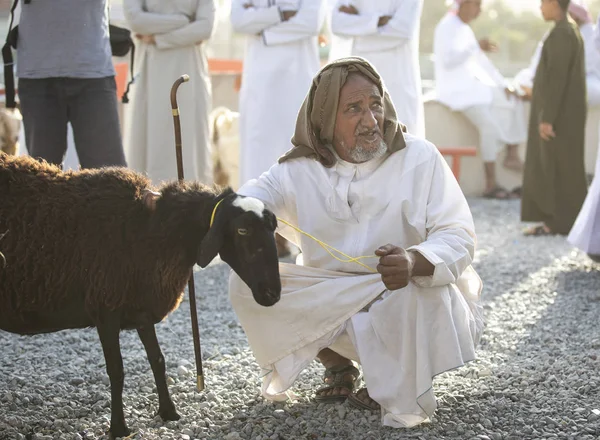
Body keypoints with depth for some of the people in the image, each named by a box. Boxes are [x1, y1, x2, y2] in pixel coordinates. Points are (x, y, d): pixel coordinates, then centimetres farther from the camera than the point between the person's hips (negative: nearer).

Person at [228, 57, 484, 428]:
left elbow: (458, 238, -19)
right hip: (332, 305, 4)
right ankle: (338, 366, 6)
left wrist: (414, 263, -42)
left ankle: (403, 390, -6)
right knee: (246, 282, -12)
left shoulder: (419, 157, -10)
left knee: (418, 292, -39)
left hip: (418, 298, -3)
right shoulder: (302, 171, -1)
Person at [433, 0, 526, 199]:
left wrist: (503, 85, 12)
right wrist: (477, 46, -26)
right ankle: (491, 185, -26)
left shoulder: (464, 29, 17)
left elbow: (480, 61, 20)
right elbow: (448, 60, -27)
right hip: (454, 90, -10)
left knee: (515, 102, 7)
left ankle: (512, 155, 2)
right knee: (490, 124, -27)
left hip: (470, 87, 10)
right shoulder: (447, 27, -12)